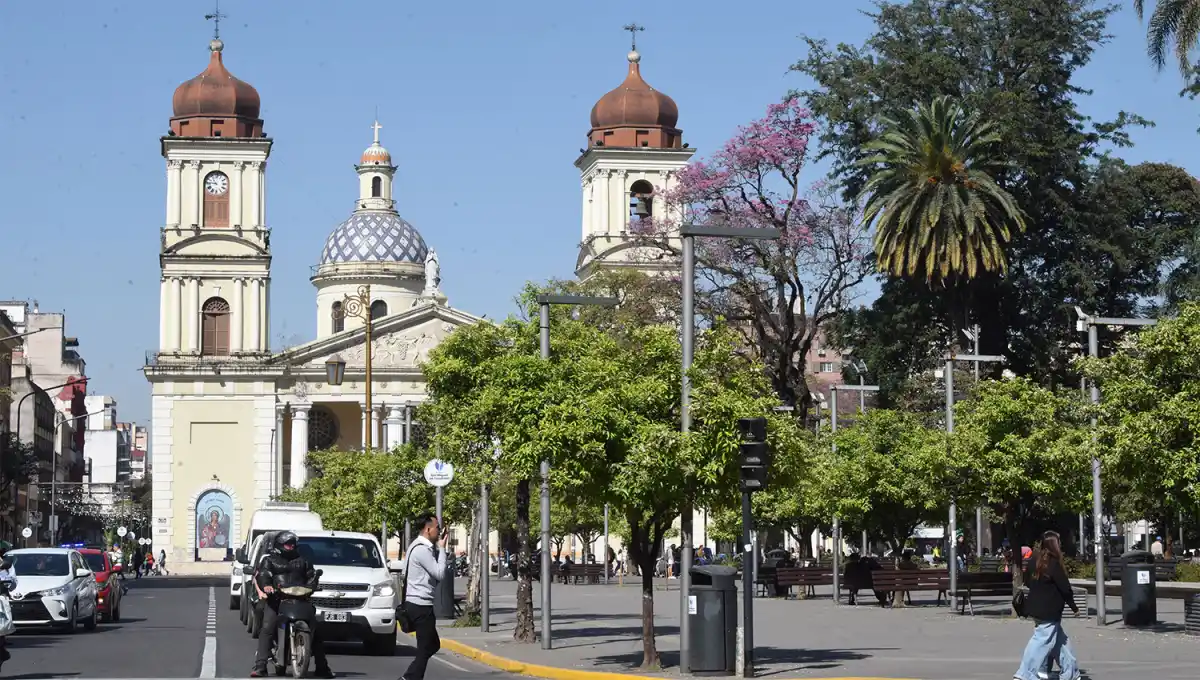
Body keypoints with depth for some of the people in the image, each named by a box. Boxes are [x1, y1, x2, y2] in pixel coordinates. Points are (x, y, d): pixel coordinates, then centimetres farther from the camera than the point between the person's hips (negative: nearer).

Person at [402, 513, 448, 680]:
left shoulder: (422, 547, 16)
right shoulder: (422, 549, -18)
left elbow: (435, 573, 15)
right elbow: (440, 574, -19)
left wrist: (438, 548, 7)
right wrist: (442, 548, -12)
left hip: (417, 604, 11)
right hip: (421, 605, -11)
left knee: (433, 645, 18)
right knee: (425, 649, -5)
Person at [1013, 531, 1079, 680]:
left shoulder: (1034, 561, 6)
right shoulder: (1053, 564, -17)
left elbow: (1027, 581, 18)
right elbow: (1065, 588, -14)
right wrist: (1074, 607, -1)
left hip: (1036, 607, 9)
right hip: (1048, 611, -9)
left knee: (1061, 639, 17)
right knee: (1042, 641, -8)